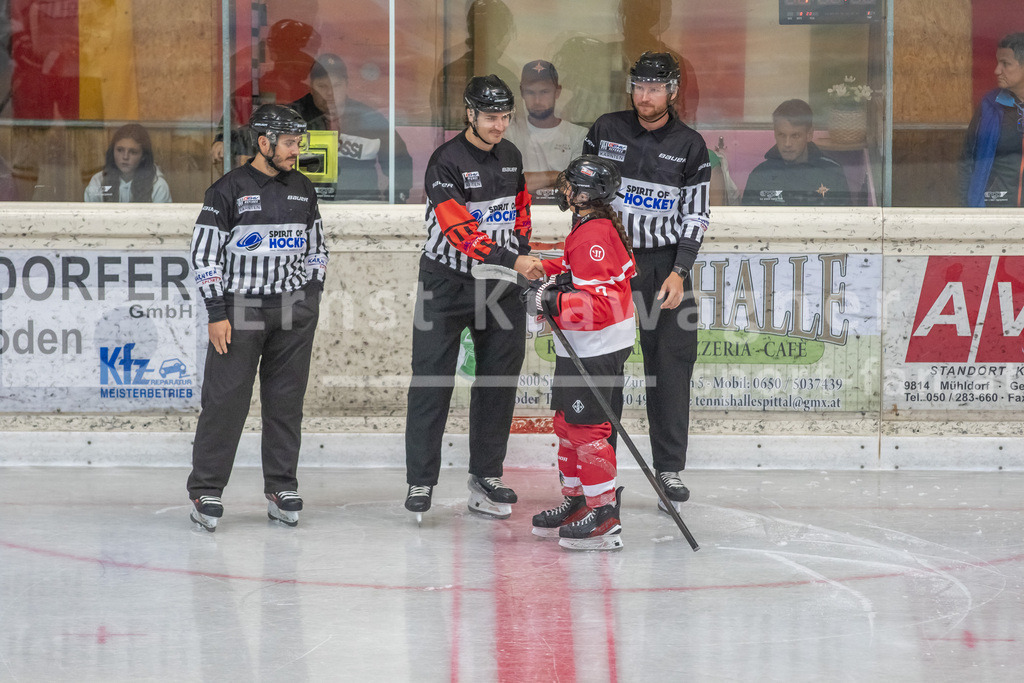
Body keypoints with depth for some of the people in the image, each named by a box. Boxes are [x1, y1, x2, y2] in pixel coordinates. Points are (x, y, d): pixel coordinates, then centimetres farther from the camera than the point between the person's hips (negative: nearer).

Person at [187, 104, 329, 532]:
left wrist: (312, 297, 11)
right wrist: (216, 313, -10)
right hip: (239, 308, -5)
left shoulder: (303, 190, 10)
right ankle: (206, 492, 1)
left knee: (286, 400, 6)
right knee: (225, 400, -6)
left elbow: (316, 247, 20)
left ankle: (281, 489, 14)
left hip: (293, 309, 5)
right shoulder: (229, 190, -7)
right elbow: (204, 253, -7)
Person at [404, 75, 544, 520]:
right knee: (432, 381, -4)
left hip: (501, 285, 6)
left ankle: (486, 475, 16)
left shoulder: (510, 157, 7)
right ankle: (420, 482, 1)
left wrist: (522, 251, 9)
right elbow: (461, 231, -24)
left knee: (499, 379, 7)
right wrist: (512, 261, -32)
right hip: (446, 283, -6)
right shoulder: (446, 162, -16)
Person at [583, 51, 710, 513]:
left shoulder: (689, 146, 0)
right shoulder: (606, 130, 3)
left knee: (671, 363, -4)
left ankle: (669, 469, 4)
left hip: (665, 263, 0)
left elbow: (694, 216, 0)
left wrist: (679, 272, -11)